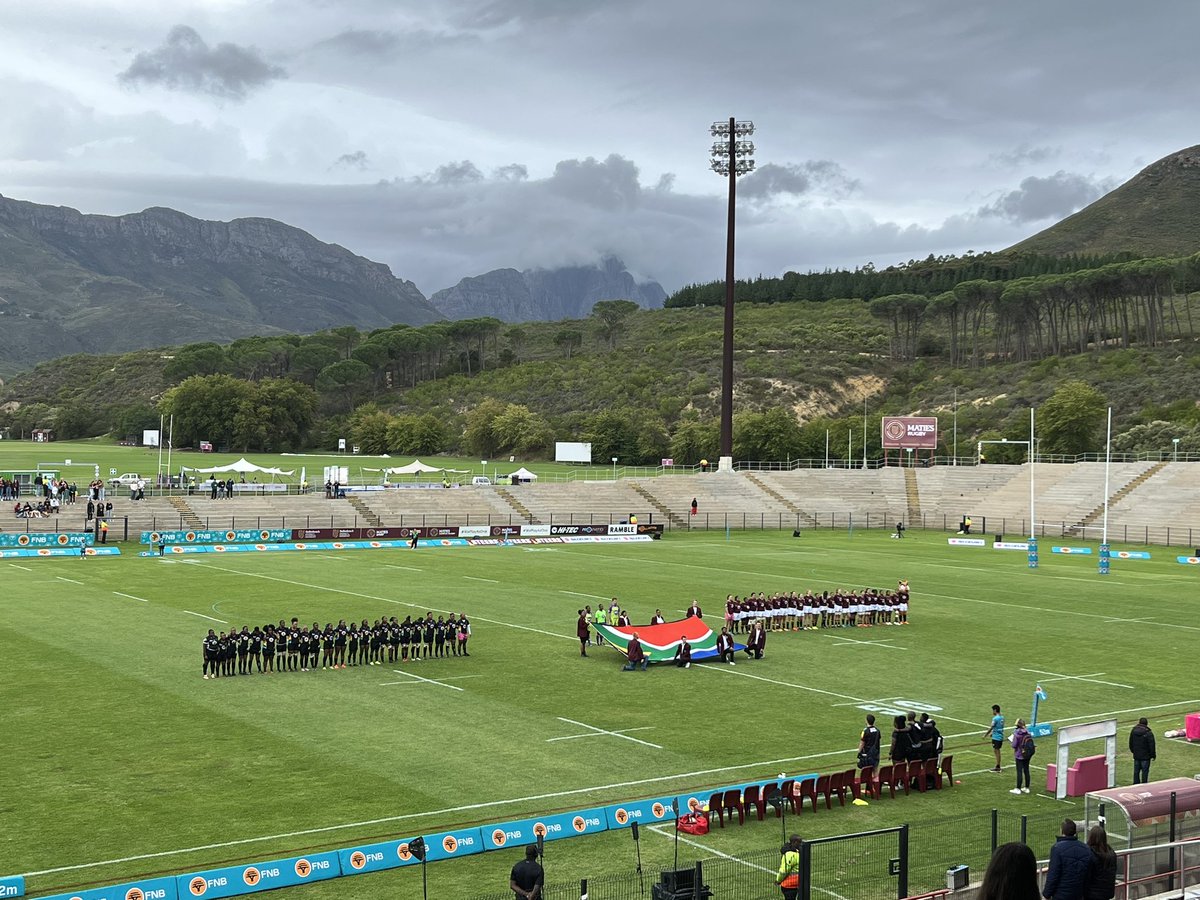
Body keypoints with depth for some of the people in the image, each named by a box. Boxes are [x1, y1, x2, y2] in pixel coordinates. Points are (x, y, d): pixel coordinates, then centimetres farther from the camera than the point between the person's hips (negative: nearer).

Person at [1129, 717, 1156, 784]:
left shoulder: (1133, 731, 1)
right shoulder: (1148, 733, -16)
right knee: (1145, 771, 2)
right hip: (1145, 756, -5)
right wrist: (1152, 755, -1)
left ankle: (1136, 784, 18)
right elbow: (1151, 746, -12)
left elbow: (1131, 743, 11)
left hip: (1136, 755, 5)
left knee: (1136, 771, 13)